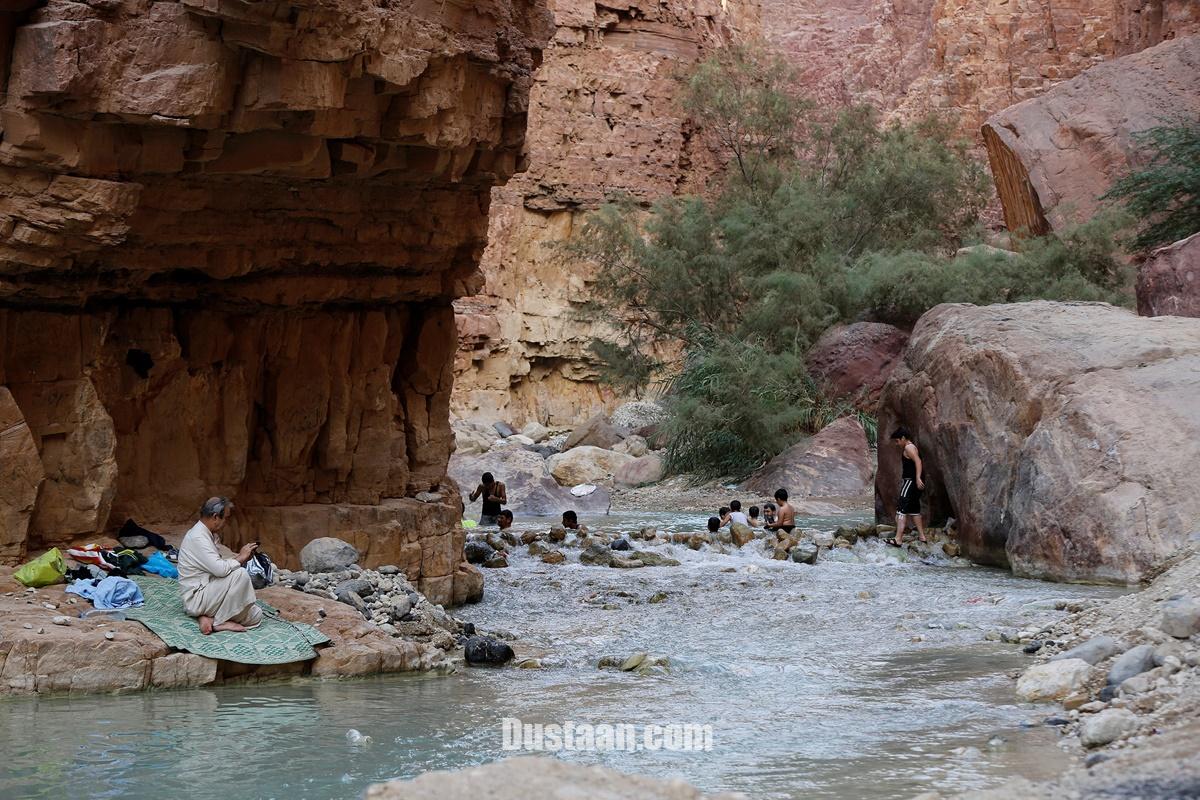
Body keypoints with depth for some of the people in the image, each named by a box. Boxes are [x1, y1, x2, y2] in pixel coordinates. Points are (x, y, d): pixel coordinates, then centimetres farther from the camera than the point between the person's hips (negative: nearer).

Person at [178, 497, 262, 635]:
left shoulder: (207, 534, 12)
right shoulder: (197, 537, -20)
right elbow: (219, 569, -28)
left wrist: (240, 557, 1)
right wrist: (240, 558, -11)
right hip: (196, 598, -9)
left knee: (256, 615, -3)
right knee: (240, 574, -27)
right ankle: (220, 622, -16)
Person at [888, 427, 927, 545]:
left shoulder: (909, 447, -11)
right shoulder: (911, 447, 21)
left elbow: (918, 461, -24)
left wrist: (918, 478, -34)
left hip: (911, 481, -11)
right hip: (913, 481, 11)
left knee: (901, 508, -14)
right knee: (914, 509, 18)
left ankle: (898, 539, -21)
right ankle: (922, 536, 22)